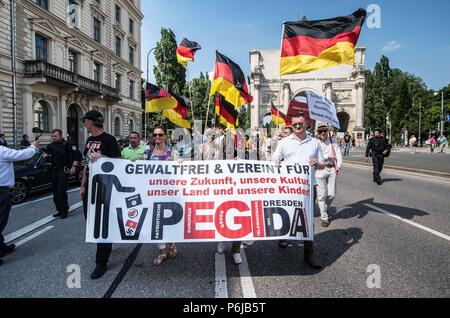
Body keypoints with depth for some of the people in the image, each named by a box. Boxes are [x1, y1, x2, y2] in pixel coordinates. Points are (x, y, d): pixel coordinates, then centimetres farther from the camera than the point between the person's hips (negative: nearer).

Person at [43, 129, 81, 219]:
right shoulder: (50, 146, 13)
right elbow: (48, 160, 23)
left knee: (61, 191, -12)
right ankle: (59, 210, 21)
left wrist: (74, 166, -16)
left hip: (64, 171, -7)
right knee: (55, 192, 10)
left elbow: (77, 155, -10)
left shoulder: (67, 145, -6)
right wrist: (45, 157, 0)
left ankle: (65, 211, -1)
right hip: (54, 171, 7)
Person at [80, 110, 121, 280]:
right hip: (90, 187, 8)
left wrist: (101, 157, -26)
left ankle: (101, 262, 6)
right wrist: (83, 185, 15)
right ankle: (105, 245, 39)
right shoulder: (89, 140, 13)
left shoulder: (108, 139, -11)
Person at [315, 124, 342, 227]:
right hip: (320, 170, -3)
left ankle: (325, 208, 38)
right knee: (322, 195, 1)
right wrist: (328, 156, -11)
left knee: (332, 194, 8)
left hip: (332, 169, 3)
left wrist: (338, 166, -10)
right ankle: (324, 217, 14)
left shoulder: (333, 141, 8)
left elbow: (338, 153, 2)